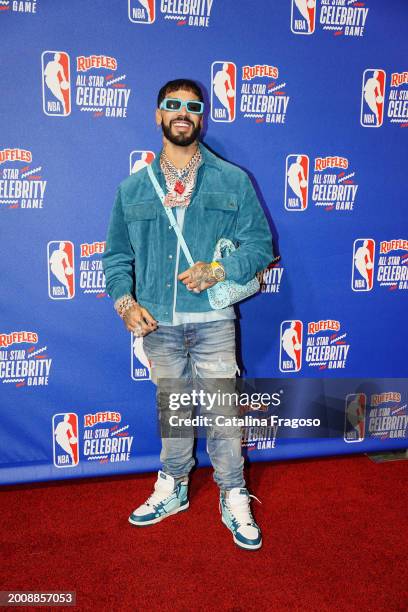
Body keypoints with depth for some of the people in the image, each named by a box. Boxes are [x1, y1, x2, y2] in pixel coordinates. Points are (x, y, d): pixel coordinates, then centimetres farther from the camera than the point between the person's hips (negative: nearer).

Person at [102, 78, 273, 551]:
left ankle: (234, 500, 21)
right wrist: (125, 301, -6)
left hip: (212, 320, -2)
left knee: (222, 412, 3)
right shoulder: (132, 188, 8)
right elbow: (116, 255, 10)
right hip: (157, 322, 2)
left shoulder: (233, 182, 3)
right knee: (171, 409, 16)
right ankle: (171, 489, 34)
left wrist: (219, 270, -16)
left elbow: (261, 245, 1)